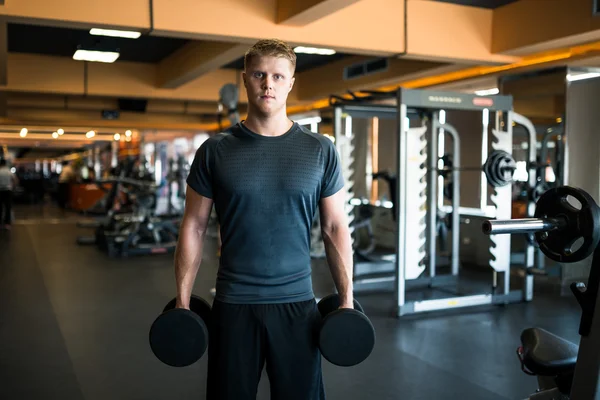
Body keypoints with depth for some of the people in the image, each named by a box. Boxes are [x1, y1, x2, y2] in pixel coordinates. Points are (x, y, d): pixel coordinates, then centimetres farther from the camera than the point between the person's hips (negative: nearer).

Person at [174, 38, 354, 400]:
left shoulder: (320, 150, -1)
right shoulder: (216, 150, -1)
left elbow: (336, 227, 2)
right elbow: (194, 227, 2)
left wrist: (347, 298, -2)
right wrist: (183, 300, -1)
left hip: (297, 302, 0)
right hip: (233, 303, 0)